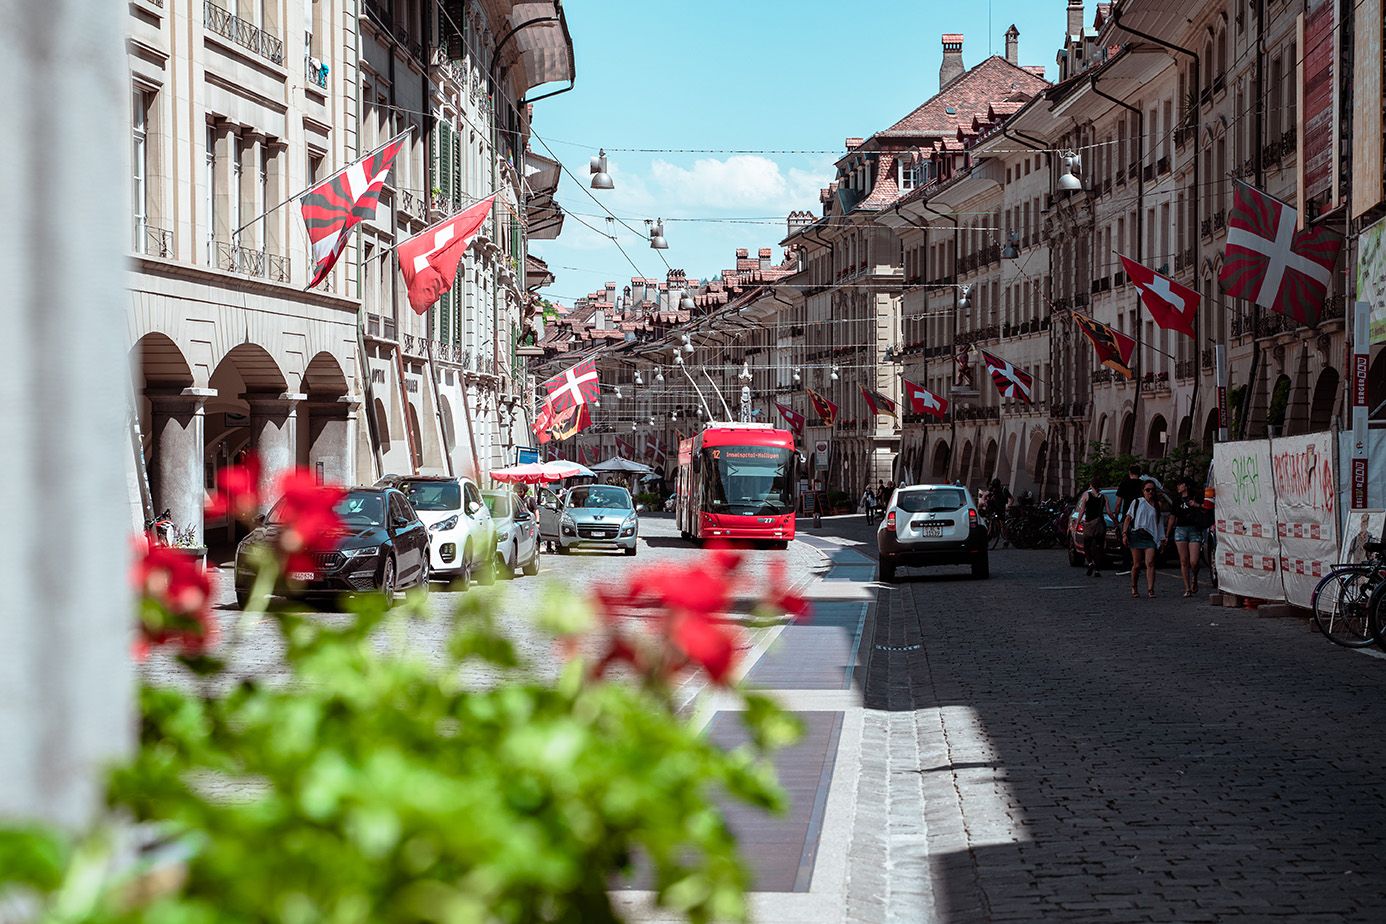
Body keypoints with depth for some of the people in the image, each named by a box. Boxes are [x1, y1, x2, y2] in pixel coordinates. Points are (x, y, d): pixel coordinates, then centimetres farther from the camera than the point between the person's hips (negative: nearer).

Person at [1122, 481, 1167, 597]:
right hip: (1136, 534, -1)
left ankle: (1150, 590, -16)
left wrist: (1162, 538, 15)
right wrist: (1124, 533, -3)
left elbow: (1159, 523, 22)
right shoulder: (1137, 502, 10)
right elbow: (1128, 518, 7)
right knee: (1137, 565, -1)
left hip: (1150, 537, 1)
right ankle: (1133, 587, 20)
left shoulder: (1157, 505, 17)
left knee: (1150, 563, -15)